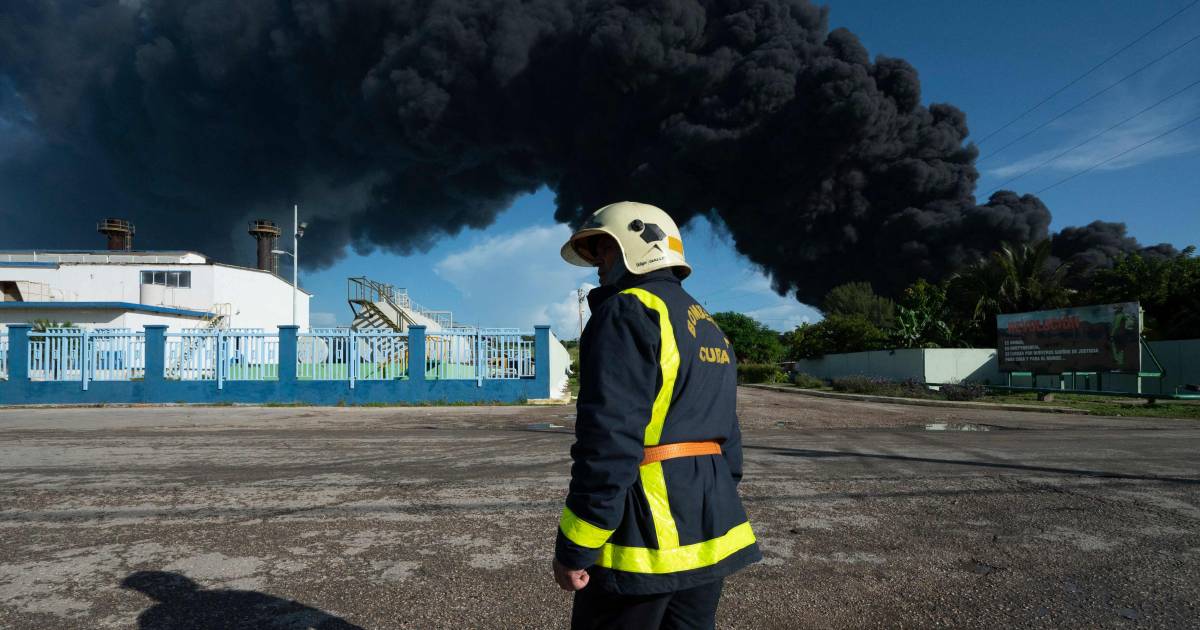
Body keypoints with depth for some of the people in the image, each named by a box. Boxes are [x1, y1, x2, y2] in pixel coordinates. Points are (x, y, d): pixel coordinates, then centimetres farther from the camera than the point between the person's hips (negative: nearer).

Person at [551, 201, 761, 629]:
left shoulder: (629, 311, -11)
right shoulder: (709, 328, 18)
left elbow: (610, 438, -20)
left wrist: (574, 548, -16)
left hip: (646, 533, -9)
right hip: (708, 533, 9)